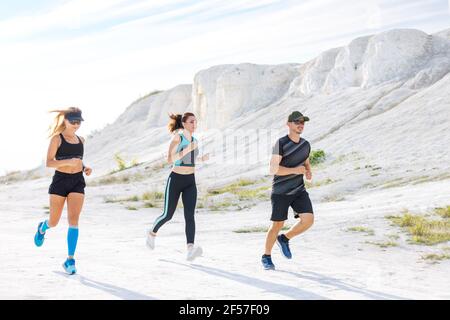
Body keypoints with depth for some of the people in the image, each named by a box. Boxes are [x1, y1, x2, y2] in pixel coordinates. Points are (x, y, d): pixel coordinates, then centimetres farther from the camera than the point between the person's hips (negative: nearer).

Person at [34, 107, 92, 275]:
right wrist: (67, 161, -27)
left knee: (73, 220, -11)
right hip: (60, 181, -3)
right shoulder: (57, 138, -3)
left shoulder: (81, 140, 12)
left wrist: (85, 168, 5)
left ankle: (70, 260, -8)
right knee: (54, 222, 9)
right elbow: (49, 162, -11)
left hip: (77, 181, 3)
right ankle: (42, 228, 47)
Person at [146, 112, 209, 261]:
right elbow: (170, 159, -19)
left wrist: (201, 159, 6)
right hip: (175, 180, -4)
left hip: (190, 182, 4)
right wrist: (188, 149, -26)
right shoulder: (177, 137, -10)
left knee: (190, 215, -13)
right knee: (168, 215, 7)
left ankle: (190, 250, -24)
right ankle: (152, 233, 37)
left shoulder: (195, 140, 10)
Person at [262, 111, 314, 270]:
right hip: (280, 192, -5)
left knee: (308, 219, -12)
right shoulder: (281, 143, -12)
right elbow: (273, 169, -19)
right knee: (277, 225, 1)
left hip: (299, 191, 5)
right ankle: (266, 257, 22)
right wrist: (295, 170, -24)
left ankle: (284, 239, 15)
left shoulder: (306, 145, 8)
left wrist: (309, 172, 4)